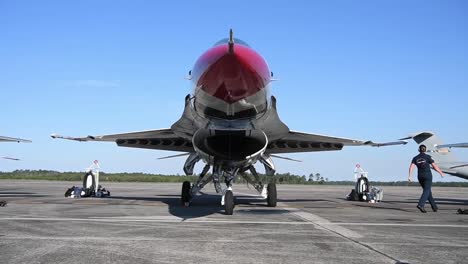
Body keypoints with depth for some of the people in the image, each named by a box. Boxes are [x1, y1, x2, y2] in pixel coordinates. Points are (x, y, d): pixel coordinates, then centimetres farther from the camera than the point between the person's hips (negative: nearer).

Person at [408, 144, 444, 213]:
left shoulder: (415, 158, 5)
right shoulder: (428, 157, -4)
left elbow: (411, 167, -8)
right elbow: (435, 166, -4)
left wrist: (409, 176, -13)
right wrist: (441, 173, 9)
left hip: (420, 176, 5)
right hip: (427, 175, -4)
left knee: (428, 191, 17)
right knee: (426, 191, -10)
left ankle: (434, 207, 22)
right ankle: (420, 205, -31)